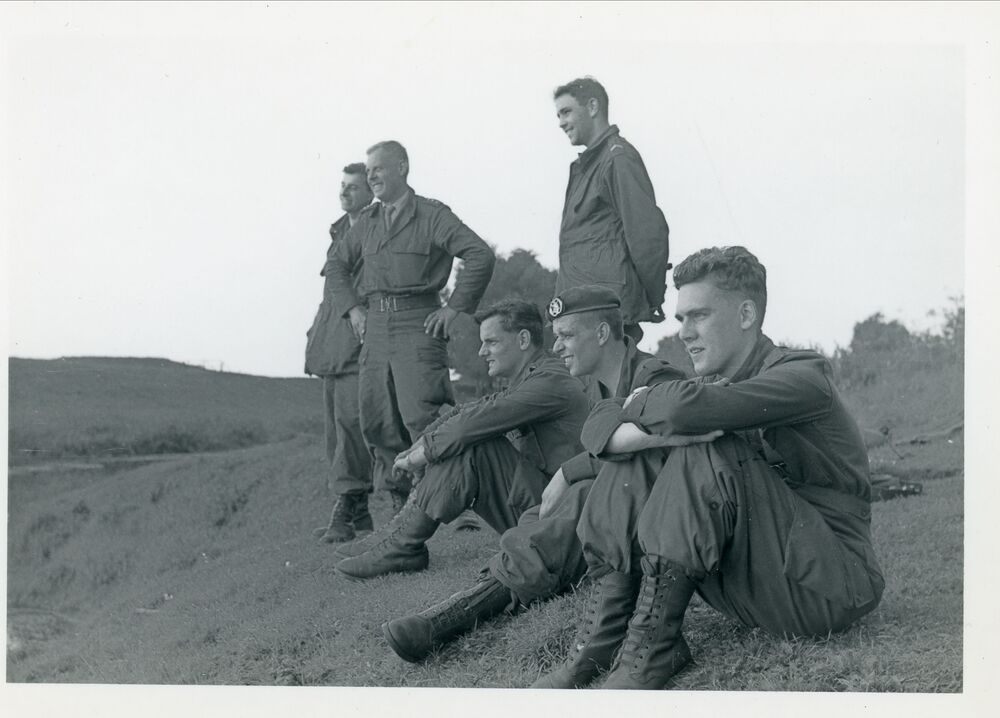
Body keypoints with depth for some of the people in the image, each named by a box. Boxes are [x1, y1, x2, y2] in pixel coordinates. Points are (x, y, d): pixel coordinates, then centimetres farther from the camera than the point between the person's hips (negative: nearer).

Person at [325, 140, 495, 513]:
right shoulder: (367, 220, 16)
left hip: (418, 323, -6)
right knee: (376, 422, 5)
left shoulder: (432, 215, -2)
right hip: (375, 326, 6)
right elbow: (337, 265, 28)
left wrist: (455, 307, -11)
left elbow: (481, 255, -11)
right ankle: (401, 503, 14)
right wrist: (352, 308, 15)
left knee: (420, 416, -15)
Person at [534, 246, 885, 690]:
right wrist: (658, 432, -23)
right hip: (749, 595, 7)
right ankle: (599, 641, -14)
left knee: (709, 451, -27)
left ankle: (651, 645, -23)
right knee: (630, 462, -4)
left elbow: (688, 407, -32)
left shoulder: (802, 375, -12)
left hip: (831, 586, -7)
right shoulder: (712, 382, 10)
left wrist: (640, 405, -9)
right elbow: (599, 427, -2)